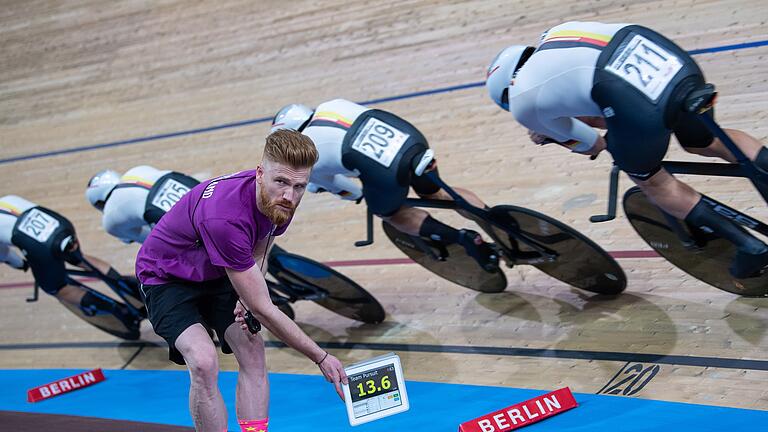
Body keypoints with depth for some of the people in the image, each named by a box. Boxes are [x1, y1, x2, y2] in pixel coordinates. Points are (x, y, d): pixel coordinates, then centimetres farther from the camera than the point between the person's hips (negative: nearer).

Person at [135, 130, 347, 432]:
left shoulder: (279, 201, -17)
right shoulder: (225, 217, -41)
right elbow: (263, 310, -33)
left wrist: (247, 299, -14)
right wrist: (321, 358, -25)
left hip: (216, 274, 7)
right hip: (165, 275, -7)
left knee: (253, 355, -7)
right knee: (204, 363, -26)